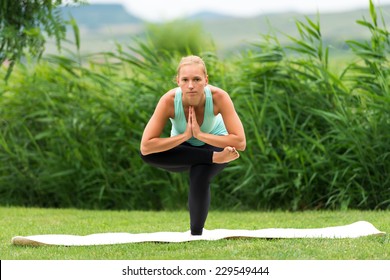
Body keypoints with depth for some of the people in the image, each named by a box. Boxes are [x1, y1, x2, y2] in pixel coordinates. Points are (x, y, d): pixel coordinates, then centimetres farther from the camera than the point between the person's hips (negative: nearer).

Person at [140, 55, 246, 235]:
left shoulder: (218, 97, -33)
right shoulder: (169, 100, -32)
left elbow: (240, 143, -37)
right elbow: (145, 147, -35)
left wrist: (200, 134, -38)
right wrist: (184, 136, -38)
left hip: (214, 143, -1)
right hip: (183, 149, 1)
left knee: (200, 177, -32)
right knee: (148, 154, -30)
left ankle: (196, 235, -12)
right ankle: (215, 158, -26)